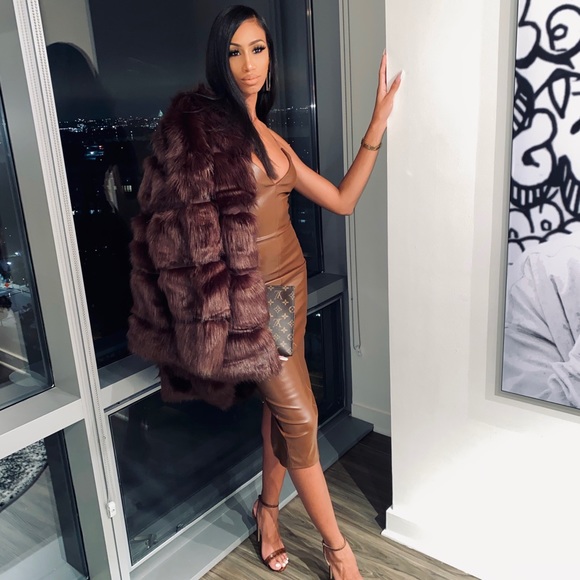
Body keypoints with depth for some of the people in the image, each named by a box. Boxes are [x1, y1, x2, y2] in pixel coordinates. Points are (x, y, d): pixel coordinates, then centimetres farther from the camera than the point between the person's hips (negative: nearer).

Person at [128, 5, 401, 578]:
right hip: (244, 291, -7)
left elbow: (342, 199, 10)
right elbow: (180, 212, -13)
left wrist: (378, 124, 6)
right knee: (300, 414, -2)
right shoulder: (198, 122, -9)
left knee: (279, 404, 13)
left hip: (289, 282, 7)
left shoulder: (271, 139, 12)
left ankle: (267, 509, 37)